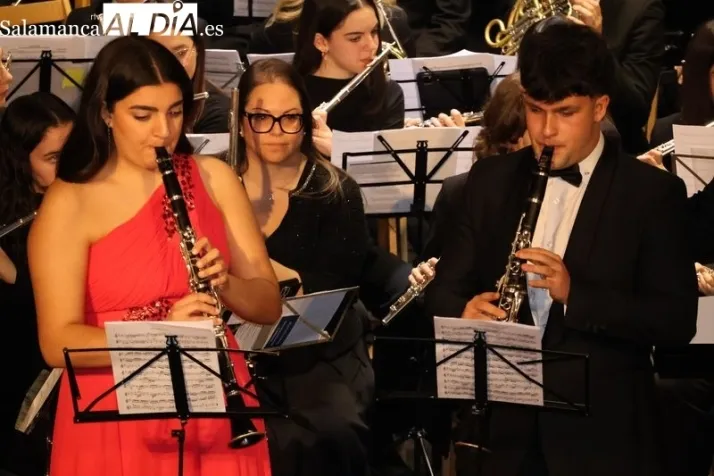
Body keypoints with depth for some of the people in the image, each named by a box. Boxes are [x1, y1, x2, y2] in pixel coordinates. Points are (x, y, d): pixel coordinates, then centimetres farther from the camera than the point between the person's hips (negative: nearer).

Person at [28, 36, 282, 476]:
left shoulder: (214, 179, 5)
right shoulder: (69, 203, -7)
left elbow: (269, 304, 5)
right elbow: (57, 343, -15)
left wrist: (226, 284, -16)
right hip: (116, 423, -3)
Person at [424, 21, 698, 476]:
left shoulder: (652, 193, -5)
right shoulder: (492, 179, 8)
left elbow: (678, 320, -10)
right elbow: (445, 287, 8)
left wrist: (575, 294, -23)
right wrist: (465, 312, -15)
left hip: (602, 430, -3)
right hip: (504, 422, 3)